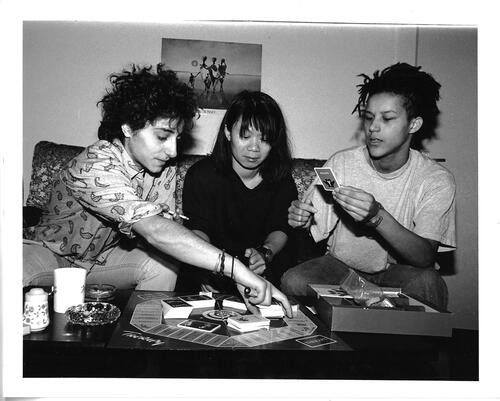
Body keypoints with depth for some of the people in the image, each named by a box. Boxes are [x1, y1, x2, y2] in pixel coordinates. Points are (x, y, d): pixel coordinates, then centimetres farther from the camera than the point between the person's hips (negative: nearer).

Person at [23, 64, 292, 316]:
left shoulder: (164, 167, -12)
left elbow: (163, 229, -17)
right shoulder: (95, 166, -35)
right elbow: (154, 230, -48)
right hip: (55, 255, -5)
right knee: (22, 271, -38)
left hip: (105, 256, 5)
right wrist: (234, 267, -55)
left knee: (163, 265, -24)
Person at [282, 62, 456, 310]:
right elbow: (313, 229, -3)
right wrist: (301, 220, -27)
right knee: (293, 281, -27)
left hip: (398, 271, -1)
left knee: (428, 283, -33)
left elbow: (425, 258, -22)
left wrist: (377, 216, -37)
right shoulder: (340, 163, -7)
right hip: (341, 265, 1)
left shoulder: (436, 180, -12)